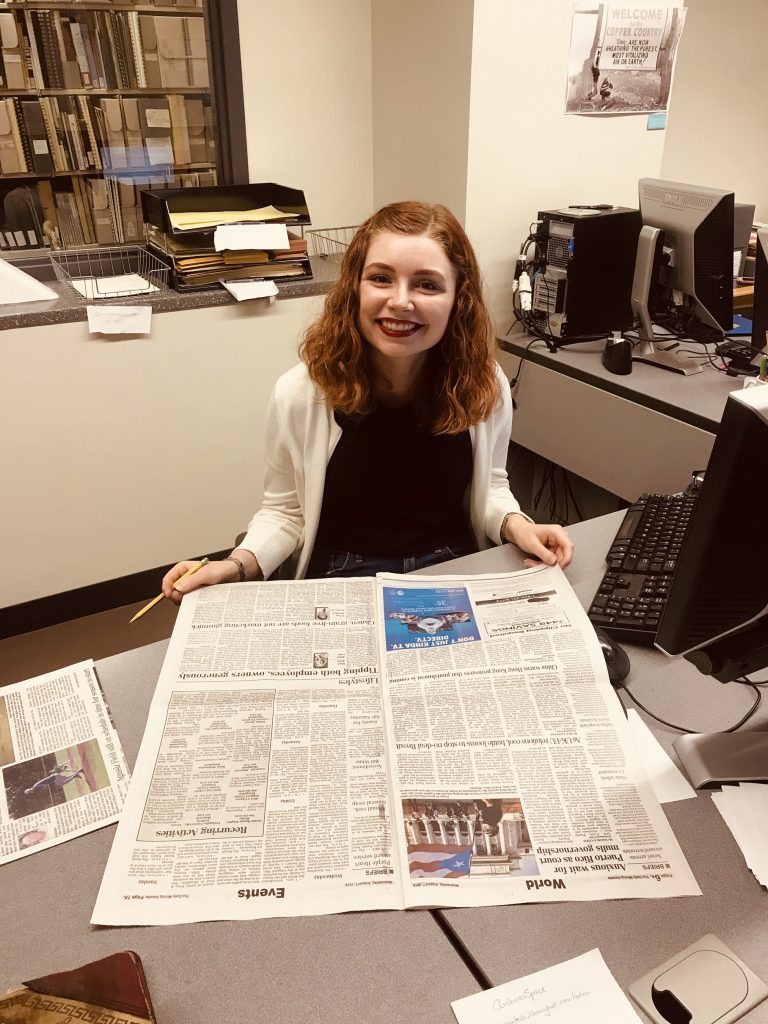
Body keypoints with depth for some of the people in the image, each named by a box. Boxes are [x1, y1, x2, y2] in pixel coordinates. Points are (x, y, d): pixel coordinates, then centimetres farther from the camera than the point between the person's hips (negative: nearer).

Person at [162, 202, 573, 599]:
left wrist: (513, 524, -11)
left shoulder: (485, 385, -8)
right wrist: (238, 565, -18)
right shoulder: (300, 394, -15)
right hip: (340, 583, -1)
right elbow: (285, 511, -1)